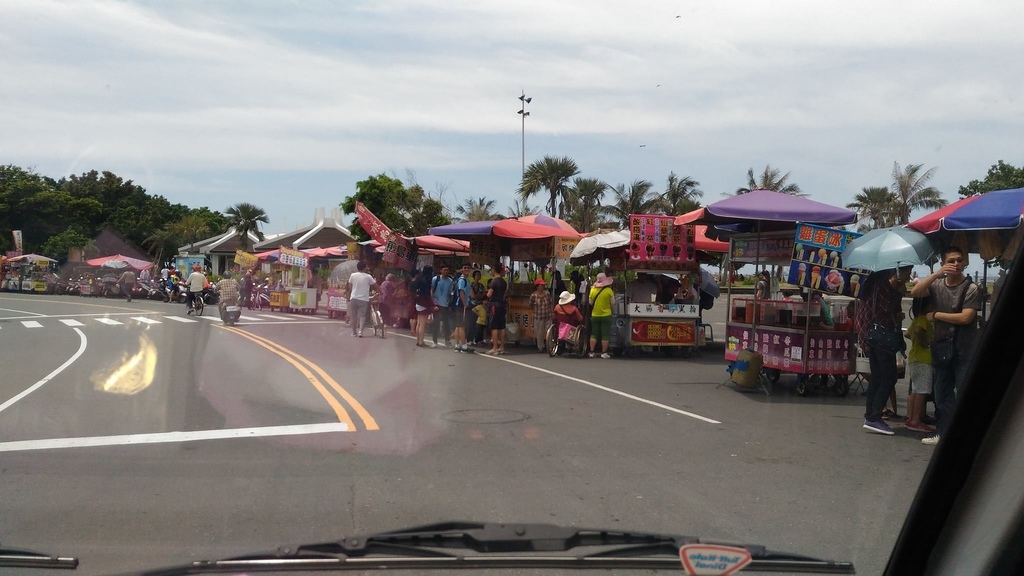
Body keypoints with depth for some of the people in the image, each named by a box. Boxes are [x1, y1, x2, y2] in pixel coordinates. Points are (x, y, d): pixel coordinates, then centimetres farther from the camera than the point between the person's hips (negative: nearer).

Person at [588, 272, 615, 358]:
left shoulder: (593, 290, -3)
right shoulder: (609, 290, -11)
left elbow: (590, 302, 6)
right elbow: (612, 303, -3)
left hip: (595, 315, 3)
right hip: (606, 315, -3)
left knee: (594, 334, 11)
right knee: (605, 335, 3)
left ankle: (592, 352, 11)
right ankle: (604, 353, 3)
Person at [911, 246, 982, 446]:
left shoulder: (971, 288, -6)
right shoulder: (937, 285, 7)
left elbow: (965, 317, -16)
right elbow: (915, 292, -10)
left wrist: (935, 315, -7)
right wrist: (937, 274, -18)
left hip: (964, 352, -5)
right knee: (942, 395, 13)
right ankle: (942, 433, 22)